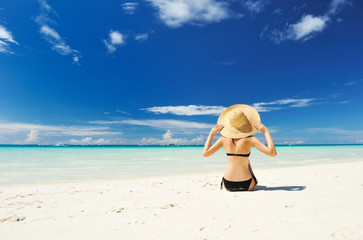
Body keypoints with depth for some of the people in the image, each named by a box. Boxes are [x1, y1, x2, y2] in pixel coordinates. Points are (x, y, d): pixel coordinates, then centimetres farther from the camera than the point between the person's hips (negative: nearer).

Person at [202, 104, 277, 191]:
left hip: (228, 185, 2)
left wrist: (211, 134, 4)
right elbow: (273, 153, -15)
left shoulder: (224, 139, -7)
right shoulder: (250, 139, -14)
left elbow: (205, 153, -1)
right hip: (247, 186, -1)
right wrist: (266, 131, -9)